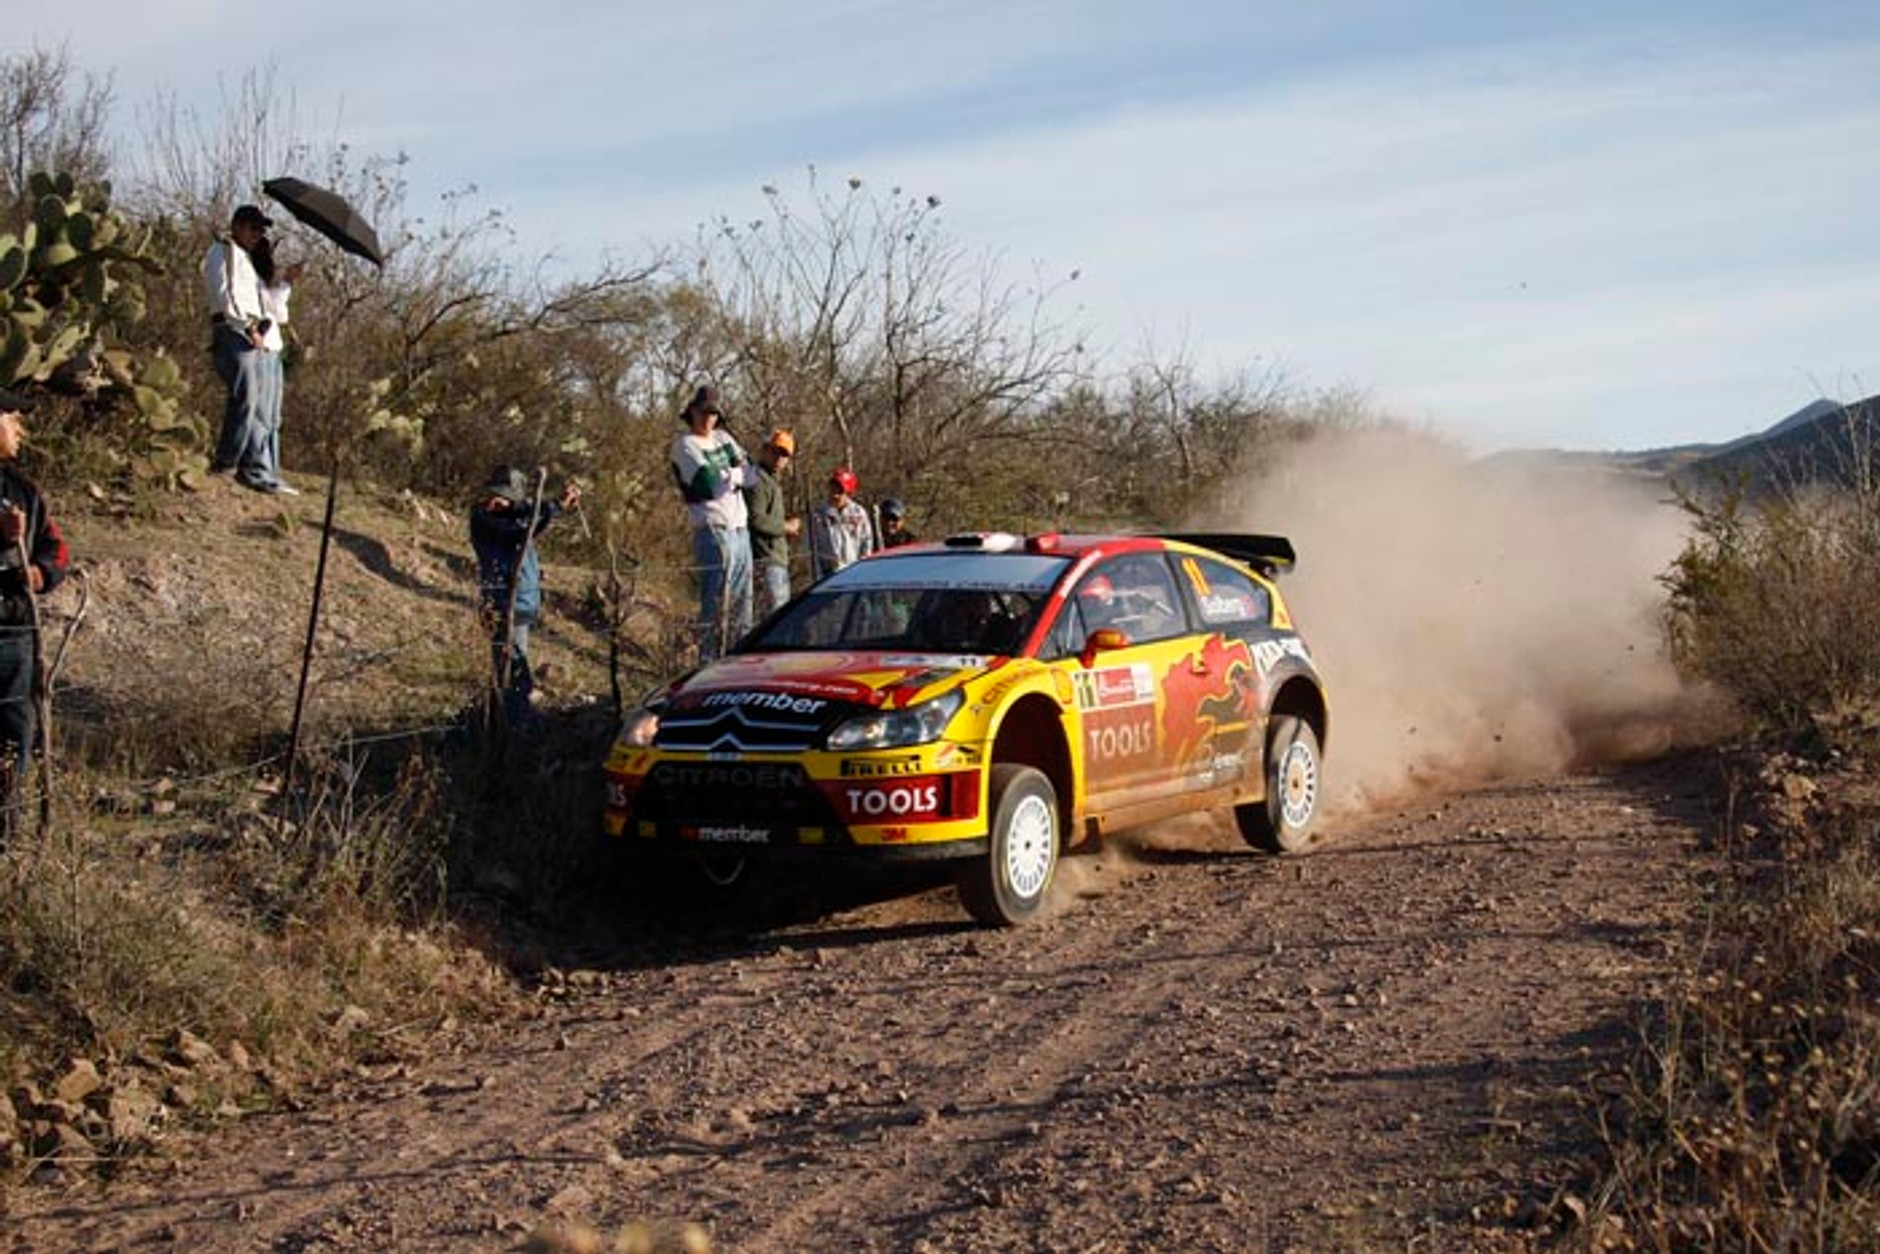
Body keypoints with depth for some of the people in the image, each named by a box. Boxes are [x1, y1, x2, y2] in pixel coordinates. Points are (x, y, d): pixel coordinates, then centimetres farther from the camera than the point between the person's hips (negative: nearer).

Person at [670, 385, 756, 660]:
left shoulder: (723, 438, 16)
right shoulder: (684, 446, -5)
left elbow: (751, 475, 7)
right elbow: (709, 485, -17)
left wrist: (724, 476, -9)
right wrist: (734, 475, 0)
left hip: (740, 531, 8)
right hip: (713, 532, -8)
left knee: (742, 602, 12)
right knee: (716, 605, -11)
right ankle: (709, 663, -9)